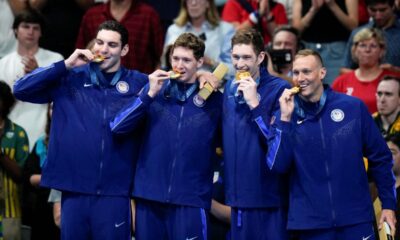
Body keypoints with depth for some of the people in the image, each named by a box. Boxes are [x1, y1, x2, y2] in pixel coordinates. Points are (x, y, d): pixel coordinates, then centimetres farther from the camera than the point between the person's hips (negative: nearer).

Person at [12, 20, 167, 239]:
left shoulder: (139, 83, 5)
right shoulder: (70, 78, 5)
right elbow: (21, 90, -2)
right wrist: (66, 65, -6)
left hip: (114, 192, -1)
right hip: (74, 189, 1)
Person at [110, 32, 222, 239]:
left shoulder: (214, 100, 3)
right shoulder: (155, 90, 7)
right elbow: (118, 127, -1)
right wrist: (150, 95, -10)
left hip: (190, 199, -2)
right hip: (149, 195, 2)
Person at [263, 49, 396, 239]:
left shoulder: (353, 107, 0)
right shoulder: (286, 114, 2)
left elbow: (380, 158, 7)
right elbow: (277, 165, -9)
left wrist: (389, 205, 5)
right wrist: (285, 118, -15)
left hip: (355, 220, 0)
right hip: (310, 224, 0)